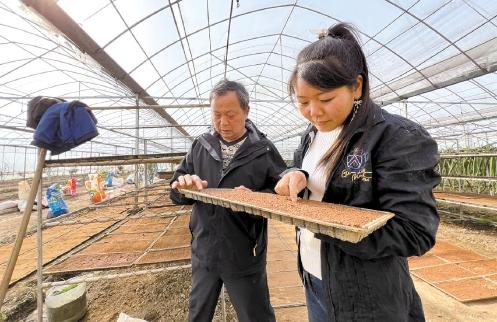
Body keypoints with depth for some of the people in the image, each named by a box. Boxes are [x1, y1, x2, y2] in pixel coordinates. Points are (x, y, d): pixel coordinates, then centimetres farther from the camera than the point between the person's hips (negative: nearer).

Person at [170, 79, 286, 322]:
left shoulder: (264, 150, -10)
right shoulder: (200, 145, 0)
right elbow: (176, 190, 4)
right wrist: (184, 184, -19)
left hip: (245, 256, -3)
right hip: (204, 253, 4)